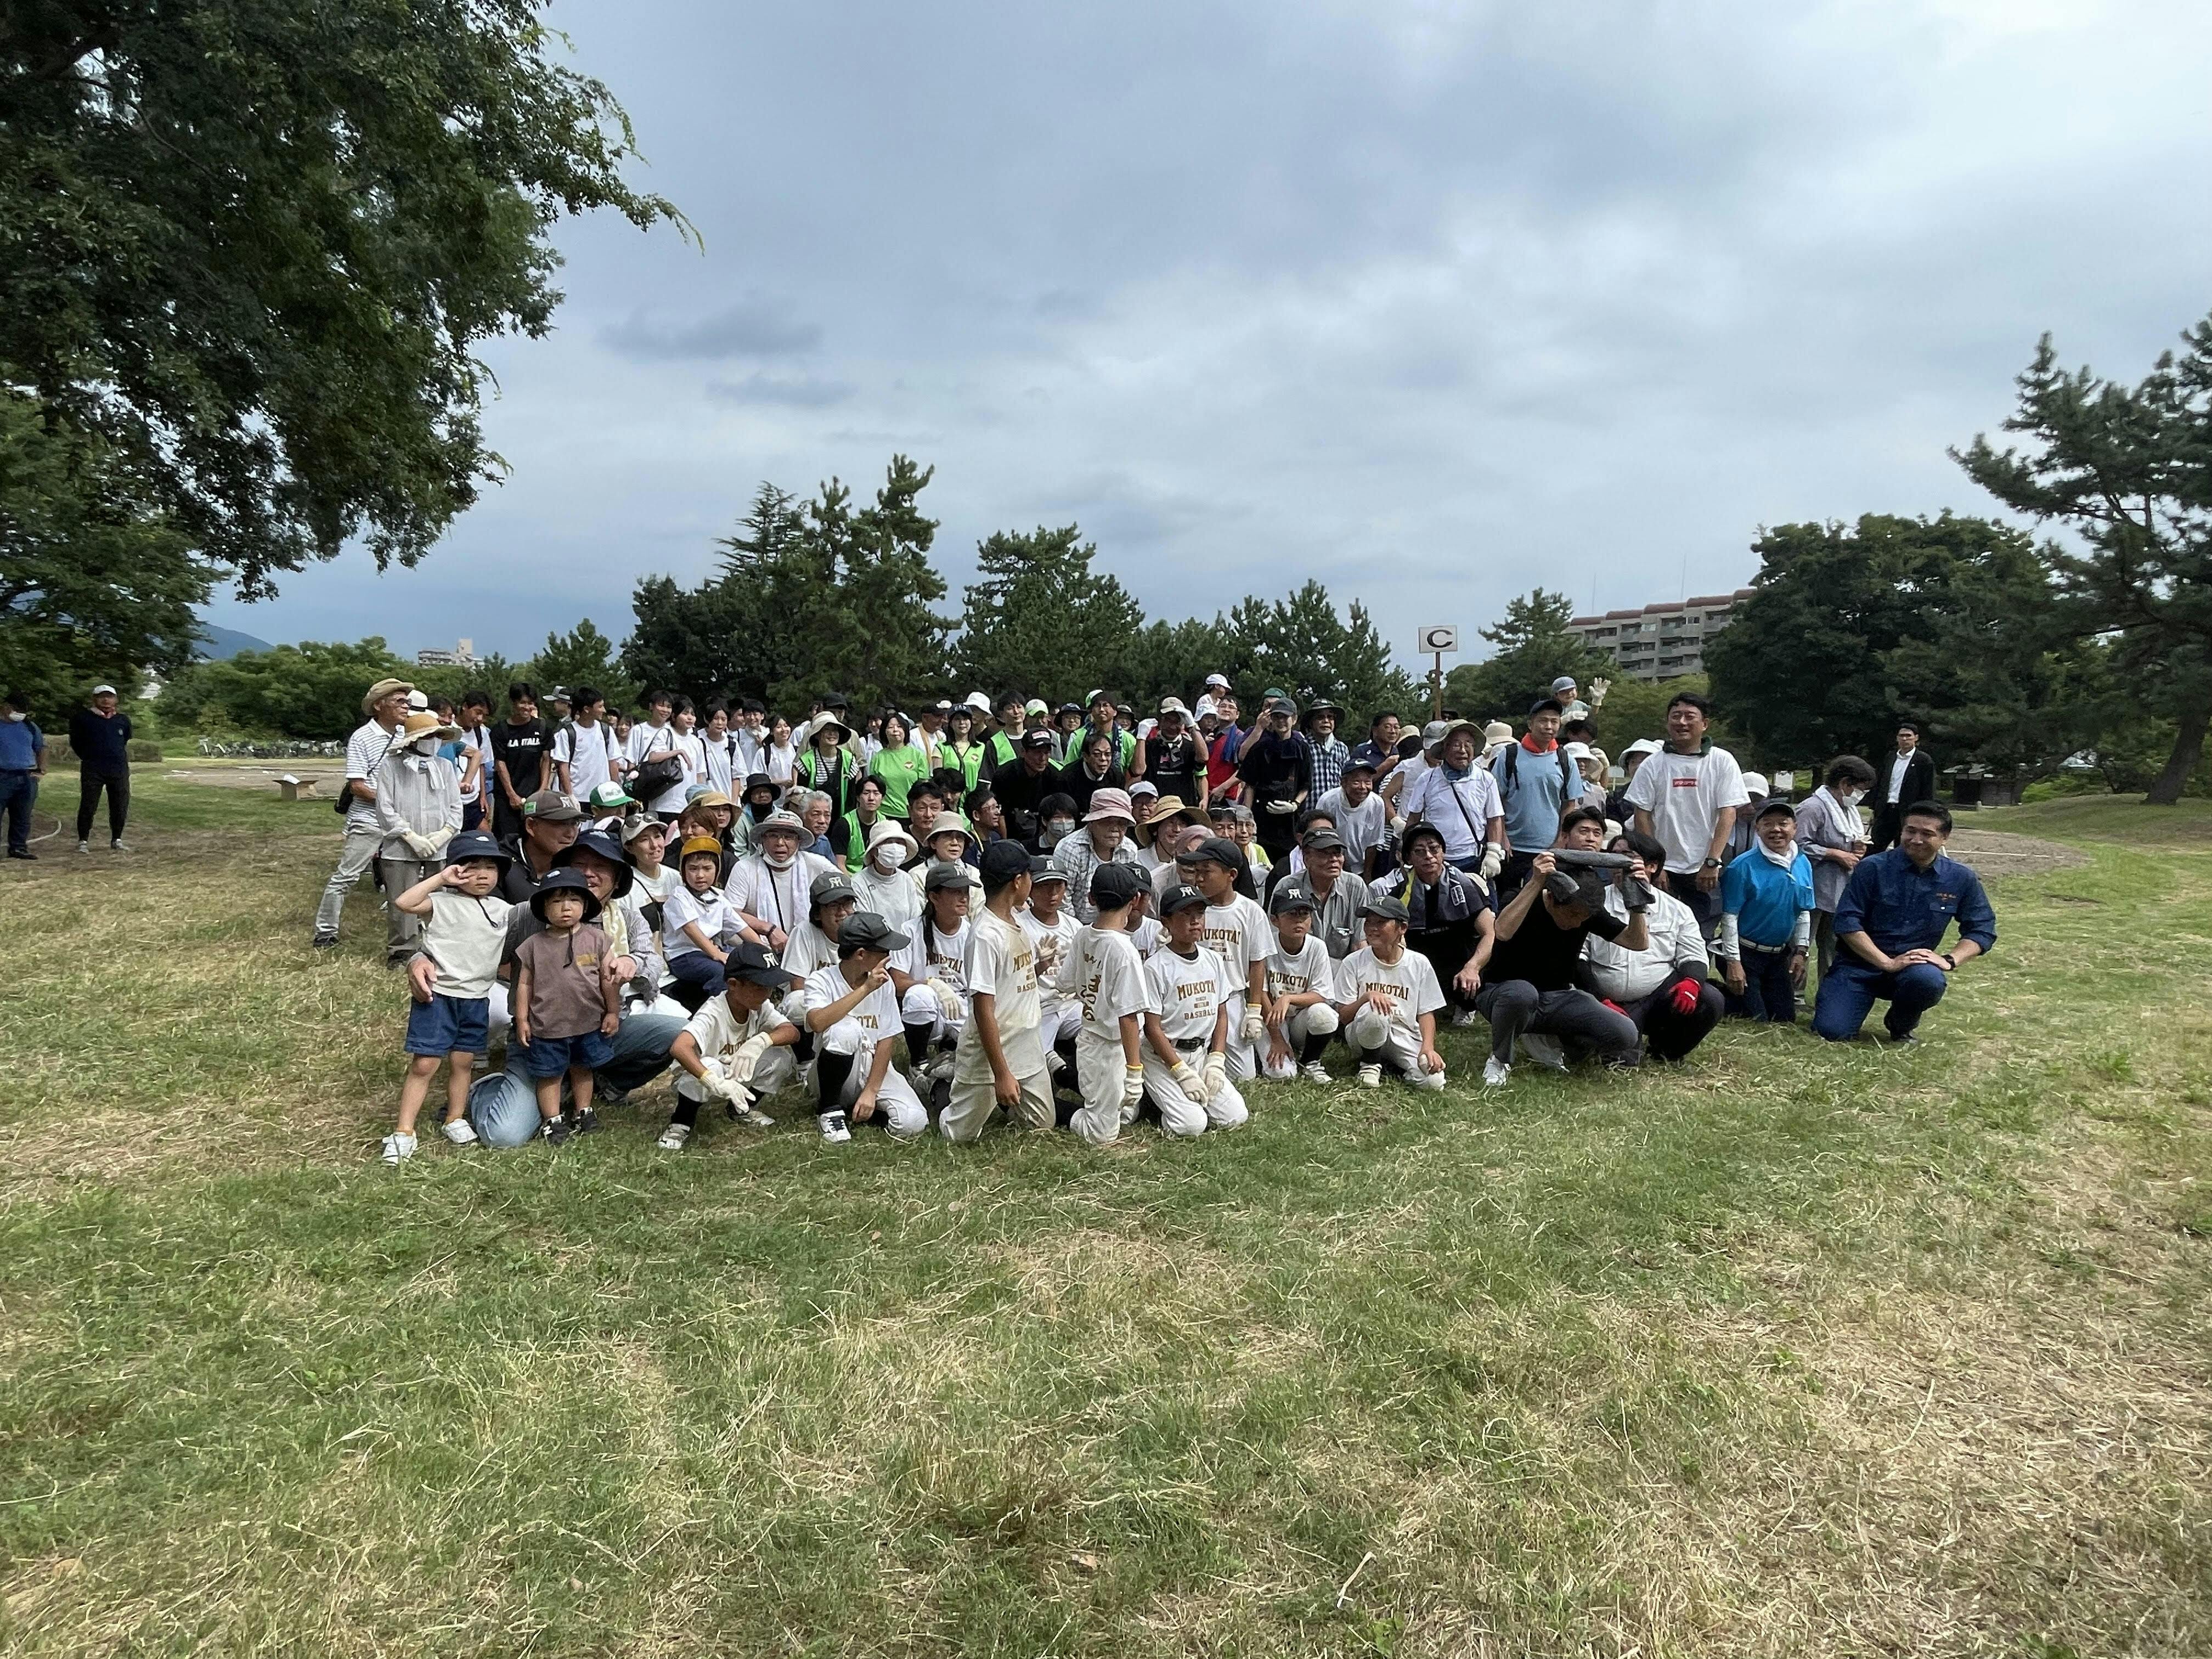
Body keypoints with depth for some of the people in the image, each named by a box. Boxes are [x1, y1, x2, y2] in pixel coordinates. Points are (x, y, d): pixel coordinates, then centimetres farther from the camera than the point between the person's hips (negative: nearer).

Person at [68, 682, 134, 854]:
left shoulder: (123, 720, 8)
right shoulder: (82, 718, -1)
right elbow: (75, 743, 9)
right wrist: (88, 757, 9)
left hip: (119, 769, 3)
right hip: (92, 770, -3)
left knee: (120, 807, 5)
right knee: (88, 806, -2)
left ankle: (116, 841, 17)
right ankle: (83, 842, 8)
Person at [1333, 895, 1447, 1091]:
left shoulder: (1419, 963, 5)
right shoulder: (1353, 963, 0)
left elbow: (1426, 1013, 4)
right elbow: (1343, 1016, -2)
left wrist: (1428, 1047, -14)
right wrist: (1367, 996, -22)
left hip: (1406, 1038, 2)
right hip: (1366, 1037, -1)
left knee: (1433, 1081, -26)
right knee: (1374, 1011, -37)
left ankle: (1394, 1066, 7)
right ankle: (1371, 1063, -7)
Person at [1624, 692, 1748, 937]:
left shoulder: (1722, 761, 2)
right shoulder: (1653, 765, 5)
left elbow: (1728, 814, -4)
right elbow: (1643, 816, 3)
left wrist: (1711, 863, -12)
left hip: (1705, 872, -1)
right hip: (1663, 870, 1)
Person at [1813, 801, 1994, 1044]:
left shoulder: (1961, 879, 1)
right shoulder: (1873, 868, -9)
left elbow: (1982, 930, 5)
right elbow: (1847, 922, -14)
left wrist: (1949, 960, -12)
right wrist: (1887, 963, -20)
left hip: (1915, 967, 2)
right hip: (1860, 965, -2)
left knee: (1930, 980, -36)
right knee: (1831, 1031, -20)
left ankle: (1902, 1026, -1)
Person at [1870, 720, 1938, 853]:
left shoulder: (1924, 760, -3)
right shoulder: (1890, 758, 14)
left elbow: (1928, 792, -6)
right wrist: (1876, 809, 12)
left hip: (1908, 814, -5)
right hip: (1885, 811, 5)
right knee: (1875, 847, 1)